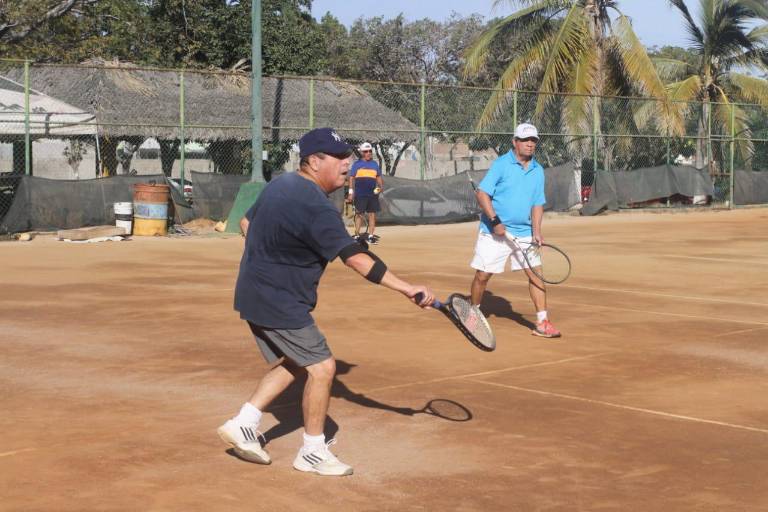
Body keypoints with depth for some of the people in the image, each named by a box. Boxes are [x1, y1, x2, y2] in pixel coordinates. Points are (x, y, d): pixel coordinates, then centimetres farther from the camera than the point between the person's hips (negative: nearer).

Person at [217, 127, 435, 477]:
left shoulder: (281, 184, 6)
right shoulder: (316, 207, -24)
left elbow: (246, 222, 20)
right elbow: (356, 258, -29)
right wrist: (407, 289, -31)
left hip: (255, 294, 10)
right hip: (279, 304, -10)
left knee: (292, 363, 20)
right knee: (322, 367, -3)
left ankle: (242, 425, 20)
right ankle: (313, 452, 7)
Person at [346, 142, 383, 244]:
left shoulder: (375, 164, 13)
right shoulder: (357, 164, 2)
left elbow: (378, 177, 18)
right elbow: (351, 178, 1)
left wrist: (381, 186, -1)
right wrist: (351, 193, -5)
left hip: (373, 194, 4)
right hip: (360, 194, -4)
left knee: (372, 214, 4)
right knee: (359, 214, -2)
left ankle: (370, 236, 9)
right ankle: (357, 236, 2)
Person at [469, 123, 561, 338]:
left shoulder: (538, 171, 8)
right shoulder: (501, 164, -8)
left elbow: (537, 204, 9)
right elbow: (482, 193, -12)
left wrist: (536, 230, -6)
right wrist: (494, 220, -20)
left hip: (524, 233, 4)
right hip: (495, 232, -4)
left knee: (536, 273, -6)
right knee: (482, 275, 2)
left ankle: (542, 323, -1)